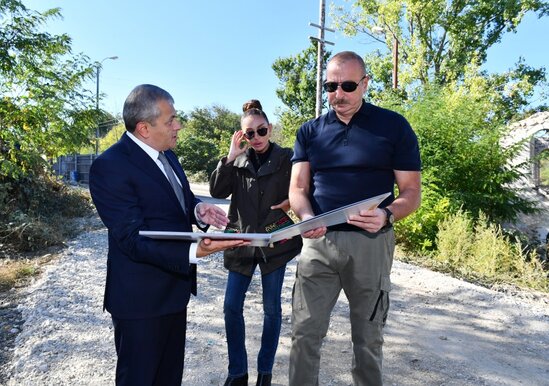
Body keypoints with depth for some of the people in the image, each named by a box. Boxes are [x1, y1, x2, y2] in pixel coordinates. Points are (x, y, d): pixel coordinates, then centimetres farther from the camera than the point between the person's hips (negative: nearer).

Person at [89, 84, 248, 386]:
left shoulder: (166, 154, 6)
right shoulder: (110, 167, -21)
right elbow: (133, 239, -26)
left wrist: (198, 210, -9)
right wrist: (195, 251, -37)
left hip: (175, 287, 8)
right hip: (141, 297, -8)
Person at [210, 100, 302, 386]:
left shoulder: (286, 158, -3)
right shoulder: (238, 160, 4)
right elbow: (217, 191, -7)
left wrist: (290, 203, -18)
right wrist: (230, 157, -13)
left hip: (274, 241, -2)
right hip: (241, 241, 3)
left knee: (271, 308, 9)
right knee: (232, 307, 5)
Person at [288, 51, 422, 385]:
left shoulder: (394, 126, -2)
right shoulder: (310, 131, 7)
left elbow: (412, 192, -3)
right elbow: (298, 187, 3)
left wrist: (386, 215, -24)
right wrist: (306, 217, -19)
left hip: (371, 243, -1)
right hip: (318, 242, 2)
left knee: (368, 337, 15)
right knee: (305, 333, 7)